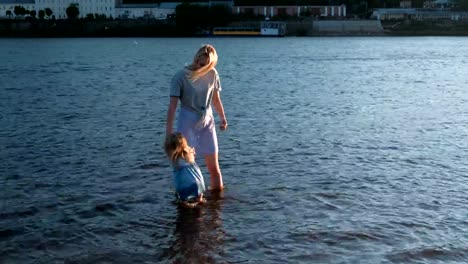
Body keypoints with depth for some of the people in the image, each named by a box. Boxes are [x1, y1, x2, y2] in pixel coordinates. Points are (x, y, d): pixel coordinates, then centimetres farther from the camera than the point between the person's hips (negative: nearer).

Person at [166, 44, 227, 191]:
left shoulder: (212, 74, -1)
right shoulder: (181, 76, -13)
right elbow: (173, 105, -17)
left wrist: (222, 118, 21)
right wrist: (168, 131, -23)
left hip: (207, 124, 3)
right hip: (187, 125, -3)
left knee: (214, 168, 6)